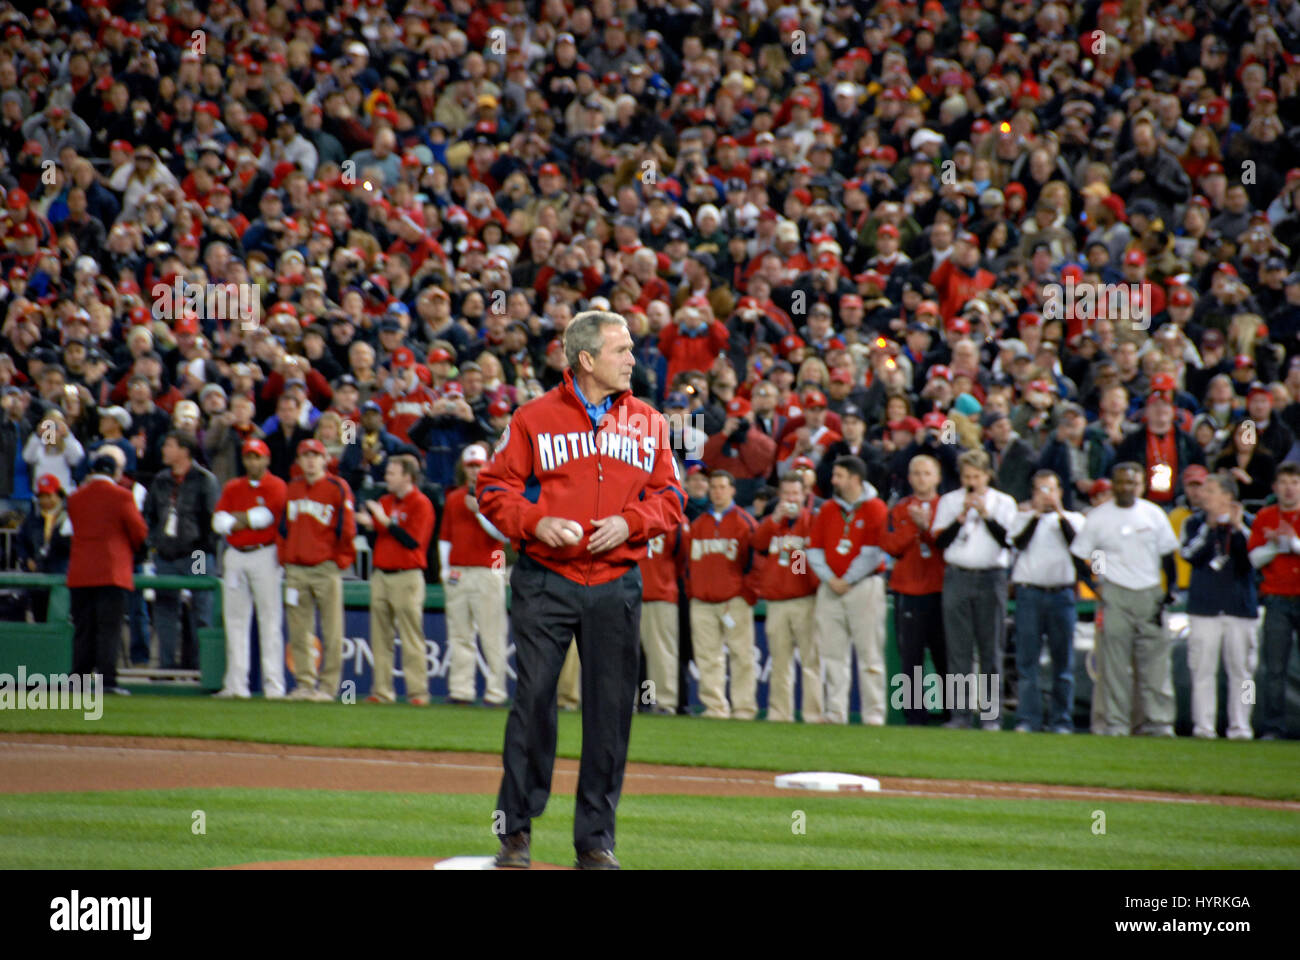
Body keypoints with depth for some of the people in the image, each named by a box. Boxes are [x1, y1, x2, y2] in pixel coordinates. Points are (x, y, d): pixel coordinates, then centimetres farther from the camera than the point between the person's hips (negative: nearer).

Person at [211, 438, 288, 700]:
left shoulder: (276, 487, 1)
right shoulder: (232, 488, 16)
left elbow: (268, 515, -13)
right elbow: (218, 522, 7)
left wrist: (237, 516, -1)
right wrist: (235, 523, -12)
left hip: (265, 555, -5)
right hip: (235, 557, 5)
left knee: (270, 619, -7)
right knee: (235, 620, 4)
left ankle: (273, 684, -8)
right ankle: (236, 684, 6)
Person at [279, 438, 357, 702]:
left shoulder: (337, 488, -2)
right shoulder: (292, 489, 14)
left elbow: (347, 529, -3)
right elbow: (283, 527, 19)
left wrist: (340, 559, -3)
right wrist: (284, 558, 12)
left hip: (326, 568, -5)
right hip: (296, 569, 5)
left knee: (331, 632, -4)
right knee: (298, 631, 5)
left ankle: (328, 686, -1)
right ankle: (304, 683, 10)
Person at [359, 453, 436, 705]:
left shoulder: (421, 504, -5)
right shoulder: (384, 502, 16)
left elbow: (413, 541, -14)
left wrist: (384, 520, -14)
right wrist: (367, 522, -2)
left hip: (406, 577, -7)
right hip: (380, 576, 7)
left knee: (411, 636, -7)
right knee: (380, 637, 6)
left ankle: (418, 691, -6)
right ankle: (382, 691, 10)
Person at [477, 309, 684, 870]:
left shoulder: (647, 423, 10)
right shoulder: (535, 418, 1)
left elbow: (670, 497, 10)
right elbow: (494, 488, 2)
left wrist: (629, 522, -8)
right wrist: (536, 523, -15)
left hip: (617, 586, 3)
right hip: (546, 582, -3)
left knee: (610, 712, 2)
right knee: (532, 701, -4)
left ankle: (596, 839, 10)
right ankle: (516, 830, 6)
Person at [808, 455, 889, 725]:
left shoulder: (875, 508, -2)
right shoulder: (828, 509, 13)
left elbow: (873, 552, -8)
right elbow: (814, 549, 11)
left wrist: (847, 580, -9)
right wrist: (829, 578, -4)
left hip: (864, 585, -5)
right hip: (830, 589, 5)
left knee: (869, 653, -6)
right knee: (833, 654, 4)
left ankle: (874, 714, -5)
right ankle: (835, 712, 8)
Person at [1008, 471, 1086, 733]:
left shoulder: (1073, 519, 12)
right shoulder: (1024, 517, 13)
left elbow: (1077, 542, -7)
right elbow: (1019, 542, -5)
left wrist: (1059, 512, -10)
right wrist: (1036, 513, -9)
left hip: (1061, 594, 0)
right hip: (1029, 591, 0)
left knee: (1063, 660, 1)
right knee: (1026, 659, -4)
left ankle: (1061, 719, 5)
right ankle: (1027, 718, -2)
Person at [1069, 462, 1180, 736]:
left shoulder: (1154, 514, 8)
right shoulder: (1099, 517, 2)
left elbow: (1167, 554, 14)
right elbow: (1080, 555, 5)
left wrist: (1171, 588, 6)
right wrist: (1095, 585, -6)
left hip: (1149, 594, 2)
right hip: (1114, 595, -2)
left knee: (1155, 660, -1)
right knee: (1113, 662, -4)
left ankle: (1157, 721, 2)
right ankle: (1113, 722, -1)